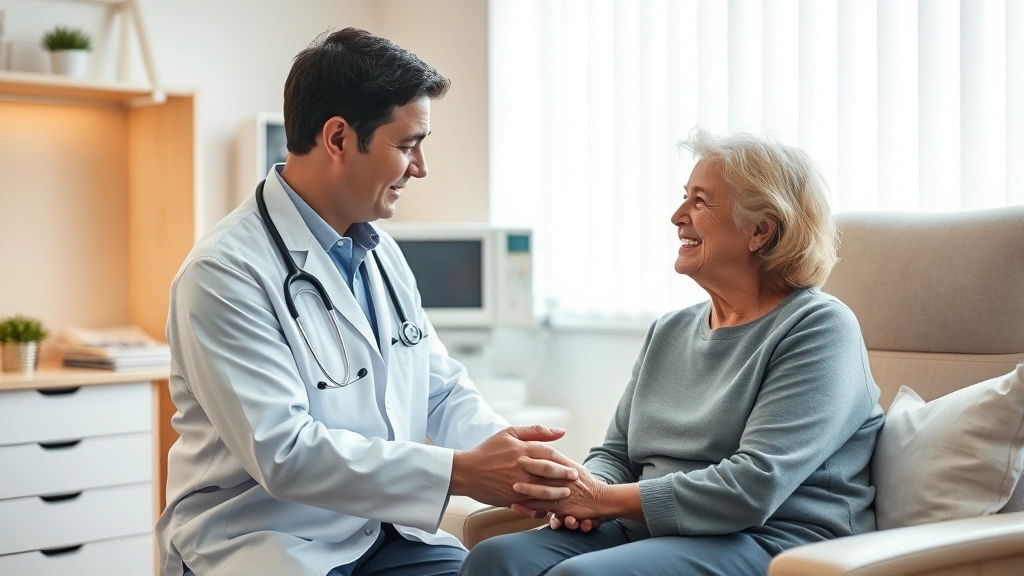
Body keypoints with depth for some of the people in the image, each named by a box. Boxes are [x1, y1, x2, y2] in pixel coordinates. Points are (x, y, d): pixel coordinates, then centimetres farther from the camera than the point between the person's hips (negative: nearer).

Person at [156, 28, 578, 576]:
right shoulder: (224, 273, -15)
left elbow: (443, 392, 12)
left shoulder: (383, 253, 10)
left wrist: (522, 461, -8)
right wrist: (459, 472, -24)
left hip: (382, 532, 7)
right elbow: (283, 451, -22)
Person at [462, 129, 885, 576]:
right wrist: (585, 492, -6)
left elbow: (753, 488, -17)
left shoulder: (818, 327, -6)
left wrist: (604, 501, -15)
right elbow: (615, 452, 19)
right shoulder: (670, 332, 18)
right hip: (653, 533, 7)